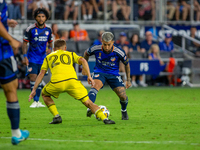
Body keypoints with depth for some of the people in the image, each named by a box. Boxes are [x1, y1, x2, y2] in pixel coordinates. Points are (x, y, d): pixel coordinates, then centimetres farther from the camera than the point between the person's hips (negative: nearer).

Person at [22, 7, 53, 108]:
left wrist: (50, 49, -4)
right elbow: (24, 43, -5)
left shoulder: (48, 30, 3)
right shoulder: (30, 29, -9)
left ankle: (38, 101, 16)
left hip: (43, 58, 4)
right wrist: (25, 56, -12)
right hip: (32, 58, -4)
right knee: (33, 78, -13)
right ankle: (35, 101, -10)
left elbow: (50, 42, 16)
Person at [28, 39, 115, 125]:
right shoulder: (70, 54, 30)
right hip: (72, 80, 0)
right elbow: (83, 61, 11)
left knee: (45, 94, 30)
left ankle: (56, 116, 15)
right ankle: (104, 119, -11)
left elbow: (41, 74, 22)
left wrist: (34, 90, 22)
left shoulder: (48, 57, 31)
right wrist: (89, 76, 7)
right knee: (88, 102, 8)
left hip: (56, 82, 0)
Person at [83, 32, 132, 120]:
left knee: (123, 96, -9)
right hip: (99, 72, 0)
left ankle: (124, 111, 25)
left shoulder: (119, 52, -20)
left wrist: (128, 80, 3)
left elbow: (127, 64, -1)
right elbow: (86, 53, 6)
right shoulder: (96, 49, -19)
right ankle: (90, 108, -50)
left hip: (113, 74, 0)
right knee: (96, 86, -34)